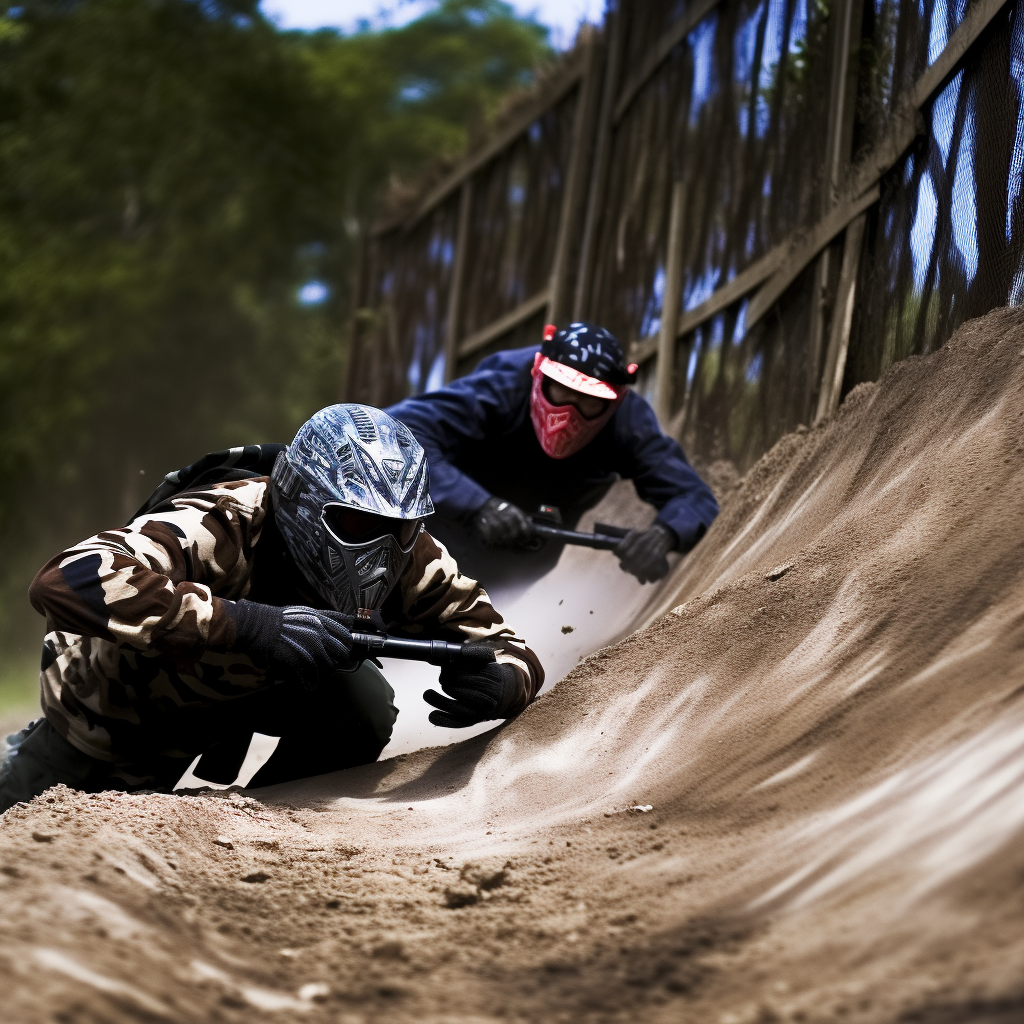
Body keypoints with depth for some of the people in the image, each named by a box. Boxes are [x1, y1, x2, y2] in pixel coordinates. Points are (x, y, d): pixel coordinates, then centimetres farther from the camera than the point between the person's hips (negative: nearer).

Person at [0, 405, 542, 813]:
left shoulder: (411, 562, -28)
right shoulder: (227, 525, -44)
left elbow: (508, 647, -19)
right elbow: (62, 583, -58)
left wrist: (497, 683, -45)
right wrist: (245, 624, -65)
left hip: (242, 688, 3)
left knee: (363, 709, -23)